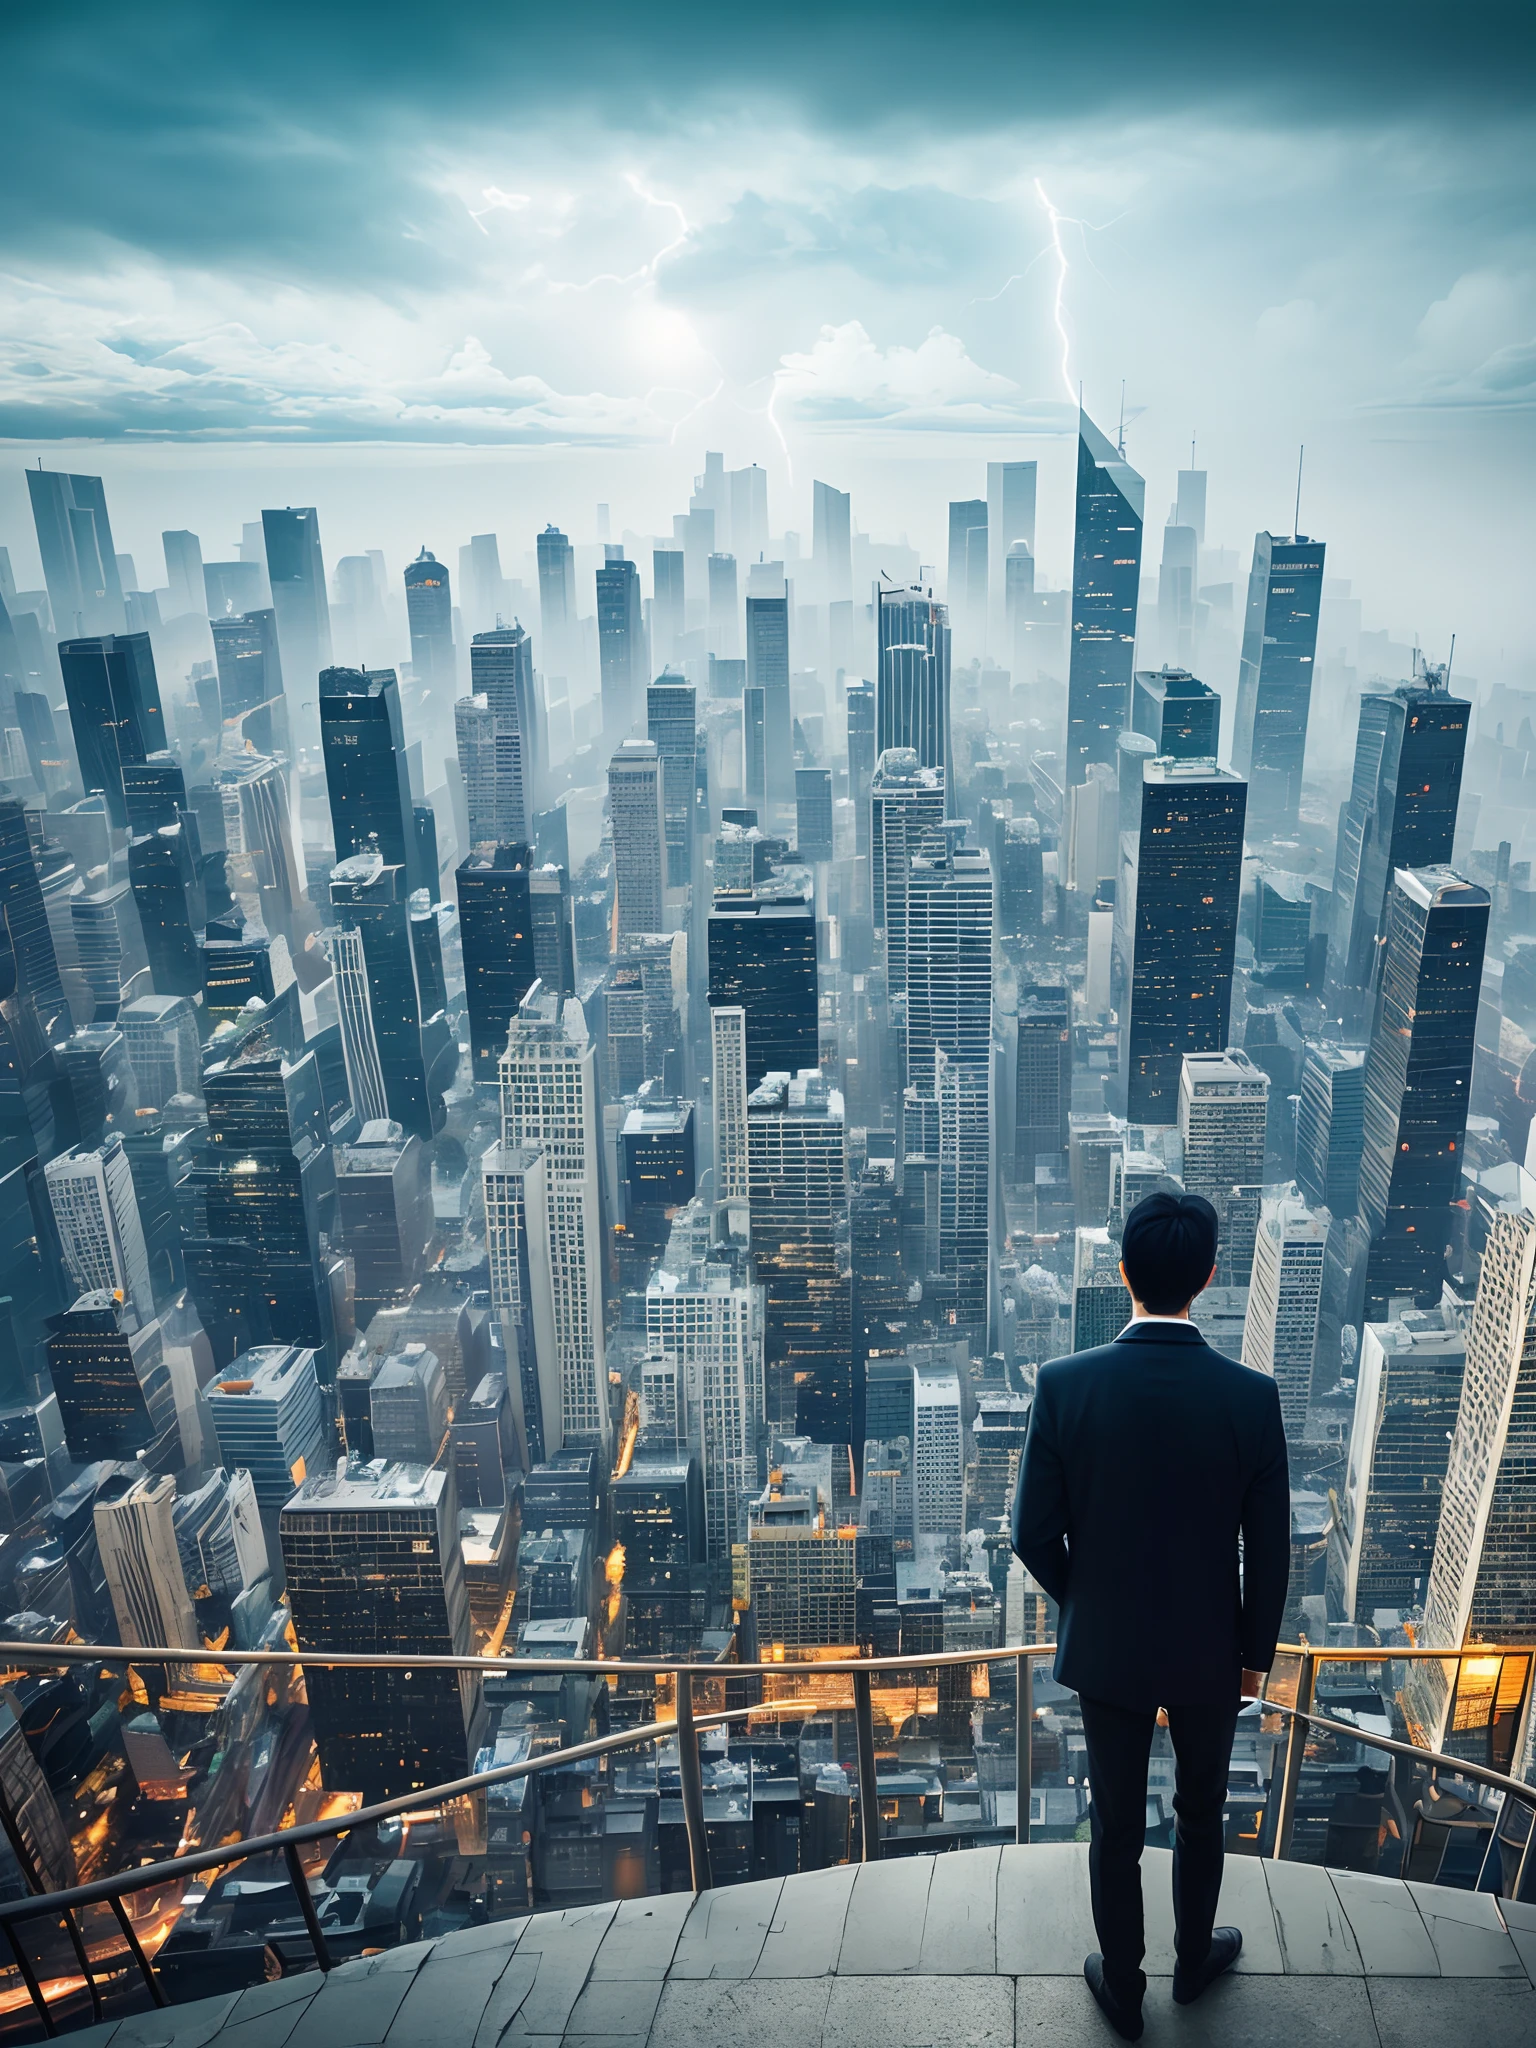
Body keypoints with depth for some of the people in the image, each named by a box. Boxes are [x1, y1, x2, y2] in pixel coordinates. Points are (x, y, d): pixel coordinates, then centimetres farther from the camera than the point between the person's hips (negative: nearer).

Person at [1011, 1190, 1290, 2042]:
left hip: (1105, 1646, 0)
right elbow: (1269, 1550, -11)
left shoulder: (1064, 1384, -23)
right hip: (1210, 1650, 1)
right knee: (1201, 1813, 27)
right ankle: (1194, 1957, 50)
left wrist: (1082, 1600, 7)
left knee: (1115, 1829, 21)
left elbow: (1035, 1534, -14)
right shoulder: (1251, 1396, -22)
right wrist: (1257, 1650, 7)